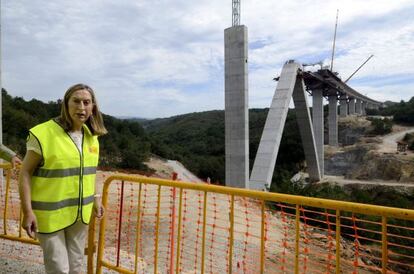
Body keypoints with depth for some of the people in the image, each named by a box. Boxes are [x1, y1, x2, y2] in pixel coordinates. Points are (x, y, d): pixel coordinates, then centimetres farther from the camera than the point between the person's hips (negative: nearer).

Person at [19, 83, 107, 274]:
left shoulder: (91, 136, 2)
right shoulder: (44, 133, -16)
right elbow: (26, 173, -13)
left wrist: (96, 198, 12)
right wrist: (27, 211, -16)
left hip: (80, 212, 5)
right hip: (50, 213, -5)